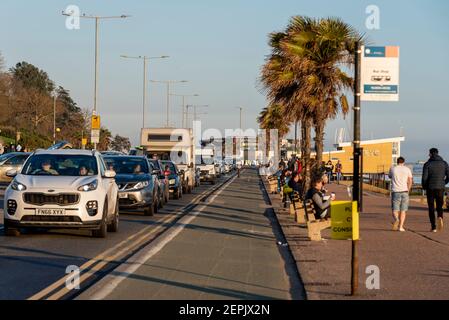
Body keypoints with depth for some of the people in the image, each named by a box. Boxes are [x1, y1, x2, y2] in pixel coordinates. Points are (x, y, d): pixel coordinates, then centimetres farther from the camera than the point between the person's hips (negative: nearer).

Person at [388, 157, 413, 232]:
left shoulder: (393, 169, 6)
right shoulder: (407, 169, 6)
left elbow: (390, 176, 26)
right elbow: (410, 181, 3)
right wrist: (408, 191, 12)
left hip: (395, 192, -1)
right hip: (404, 191, 1)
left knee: (395, 210, 3)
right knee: (403, 210, 8)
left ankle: (396, 219, -28)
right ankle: (401, 226, 3)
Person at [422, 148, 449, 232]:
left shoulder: (427, 164, -2)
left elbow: (424, 177, -9)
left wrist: (424, 187, 9)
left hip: (430, 188, -1)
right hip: (440, 188, 2)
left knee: (431, 208, 8)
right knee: (439, 206, 11)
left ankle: (433, 227, 2)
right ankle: (440, 218, -21)